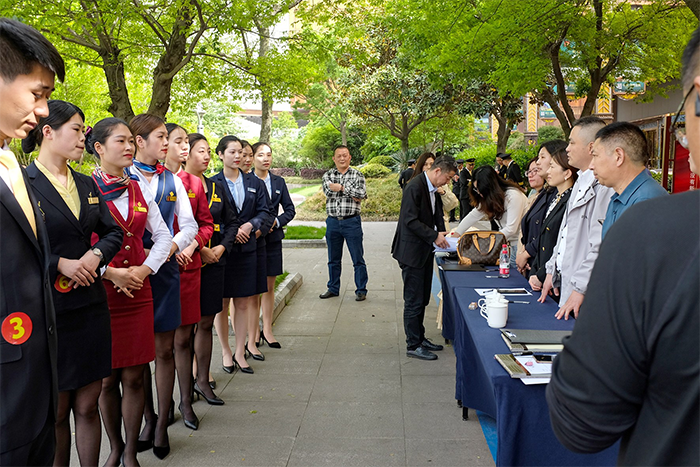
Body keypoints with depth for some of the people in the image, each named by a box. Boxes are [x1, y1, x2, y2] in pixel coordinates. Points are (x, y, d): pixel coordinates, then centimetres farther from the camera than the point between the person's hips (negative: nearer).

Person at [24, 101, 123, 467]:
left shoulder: (87, 185, 12)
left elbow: (114, 231, 12)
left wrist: (96, 254, -7)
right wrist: (60, 263, -17)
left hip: (90, 306, 5)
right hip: (47, 309, -5)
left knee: (87, 406, 11)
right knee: (56, 411, 9)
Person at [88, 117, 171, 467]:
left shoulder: (138, 188, 9)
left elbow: (163, 235, 11)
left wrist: (145, 269, -2)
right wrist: (110, 272, -15)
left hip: (137, 292, 4)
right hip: (100, 292, -3)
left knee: (134, 377, 7)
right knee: (107, 379, 8)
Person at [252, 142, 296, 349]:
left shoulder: (278, 182, 10)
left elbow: (290, 209, 10)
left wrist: (276, 222, -6)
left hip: (273, 238, 3)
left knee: (269, 287, 8)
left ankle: (267, 330, 15)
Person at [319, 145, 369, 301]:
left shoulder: (357, 175, 1)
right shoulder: (328, 175, 8)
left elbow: (362, 194, -14)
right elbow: (328, 190, -12)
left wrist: (340, 187, -14)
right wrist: (351, 193, -15)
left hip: (352, 222, -3)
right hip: (333, 222, 3)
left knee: (358, 259, 1)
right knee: (333, 259, 13)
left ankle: (361, 290, 12)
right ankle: (333, 288, 26)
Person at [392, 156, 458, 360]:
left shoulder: (433, 190, 11)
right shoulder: (415, 187, -18)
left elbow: (437, 216, 17)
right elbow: (410, 221, -23)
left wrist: (442, 234, -1)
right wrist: (434, 236, -21)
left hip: (425, 251, 9)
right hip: (412, 252, -9)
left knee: (422, 300, 17)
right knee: (414, 301, 0)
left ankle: (420, 338, 30)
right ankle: (413, 346, 10)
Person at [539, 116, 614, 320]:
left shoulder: (604, 187, -18)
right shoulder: (580, 183, 16)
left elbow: (601, 248, -23)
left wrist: (580, 289, -21)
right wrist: (552, 271, 19)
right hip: (564, 285, 9)